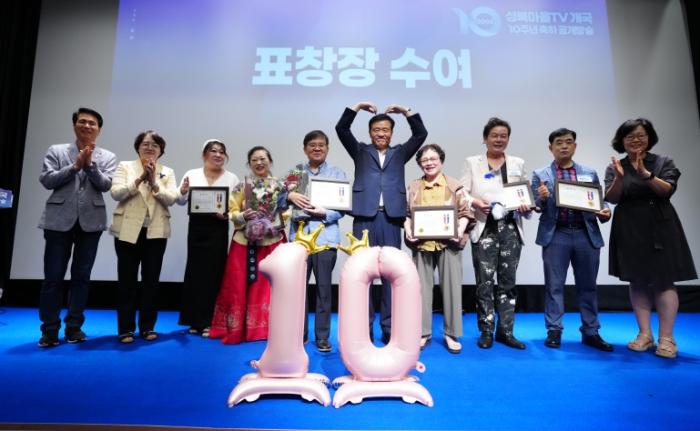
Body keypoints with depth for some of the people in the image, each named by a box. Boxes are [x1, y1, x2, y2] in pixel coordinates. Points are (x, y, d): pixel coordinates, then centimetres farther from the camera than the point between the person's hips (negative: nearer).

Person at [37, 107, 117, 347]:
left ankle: (74, 326, 17)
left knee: (81, 276, 6)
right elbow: (46, 180, -3)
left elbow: (105, 185, -5)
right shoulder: (56, 151, 9)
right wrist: (75, 165, -11)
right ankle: (49, 329, 14)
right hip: (59, 220, 0)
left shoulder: (107, 157, 8)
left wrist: (90, 164, -18)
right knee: (53, 276, 2)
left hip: (90, 221, 1)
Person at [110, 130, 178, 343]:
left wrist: (154, 182, -16)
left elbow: (171, 199, -5)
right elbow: (116, 193, -8)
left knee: (151, 281, 6)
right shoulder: (125, 166, 6)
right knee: (127, 281, 3)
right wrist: (140, 179, -16)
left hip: (156, 232, 1)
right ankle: (126, 329, 13)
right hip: (128, 231, -1)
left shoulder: (167, 172, 9)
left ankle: (147, 326, 18)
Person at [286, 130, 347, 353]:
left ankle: (322, 336, 16)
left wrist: (325, 213, -18)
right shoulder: (295, 172, 11)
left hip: (326, 237, -1)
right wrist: (290, 195, -14)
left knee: (324, 287, 4)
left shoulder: (337, 173, 6)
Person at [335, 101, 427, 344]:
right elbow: (341, 129, 6)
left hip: (391, 218, 1)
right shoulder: (361, 151, 15)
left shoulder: (400, 153, 18)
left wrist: (406, 111, 2)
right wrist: (357, 107, -2)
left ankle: (389, 328, 11)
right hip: (365, 217, -1)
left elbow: (421, 134, 10)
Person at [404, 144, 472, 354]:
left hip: (448, 243, -1)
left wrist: (460, 231, -12)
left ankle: (452, 334, 15)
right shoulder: (412, 187, 10)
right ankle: (423, 333, 17)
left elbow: (464, 213, 3)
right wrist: (408, 232, -8)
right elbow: (406, 214, 8)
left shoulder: (454, 185, 5)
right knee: (422, 288, 6)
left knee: (451, 287, 2)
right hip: (422, 243, 1)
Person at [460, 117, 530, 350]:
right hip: (485, 228, -3)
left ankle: (505, 331, 17)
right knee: (485, 282, -2)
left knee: (508, 281, 7)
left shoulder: (518, 163, 16)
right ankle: (486, 331, 10)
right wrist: (474, 202, -19)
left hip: (510, 228, 3)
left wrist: (526, 206, -8)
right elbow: (461, 192, 0)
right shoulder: (472, 162, 8)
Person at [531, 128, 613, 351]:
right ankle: (554, 331, 12)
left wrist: (605, 212, -10)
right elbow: (536, 207, 1)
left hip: (586, 235, 2)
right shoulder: (540, 174, 6)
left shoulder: (590, 173, 13)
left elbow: (599, 202, 12)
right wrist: (542, 199, -20)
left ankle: (590, 332, 20)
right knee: (554, 285, 3)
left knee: (587, 285, 9)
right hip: (555, 235, -2)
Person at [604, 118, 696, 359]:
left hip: (660, 228, -1)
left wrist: (646, 174, -26)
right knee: (637, 282, 3)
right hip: (630, 230, 1)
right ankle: (645, 334, 10)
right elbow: (611, 198, -4)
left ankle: (666, 338, 2)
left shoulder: (664, 162, 4)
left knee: (663, 281, -4)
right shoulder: (615, 167, 6)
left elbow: (668, 190, -11)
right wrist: (619, 178, -22)